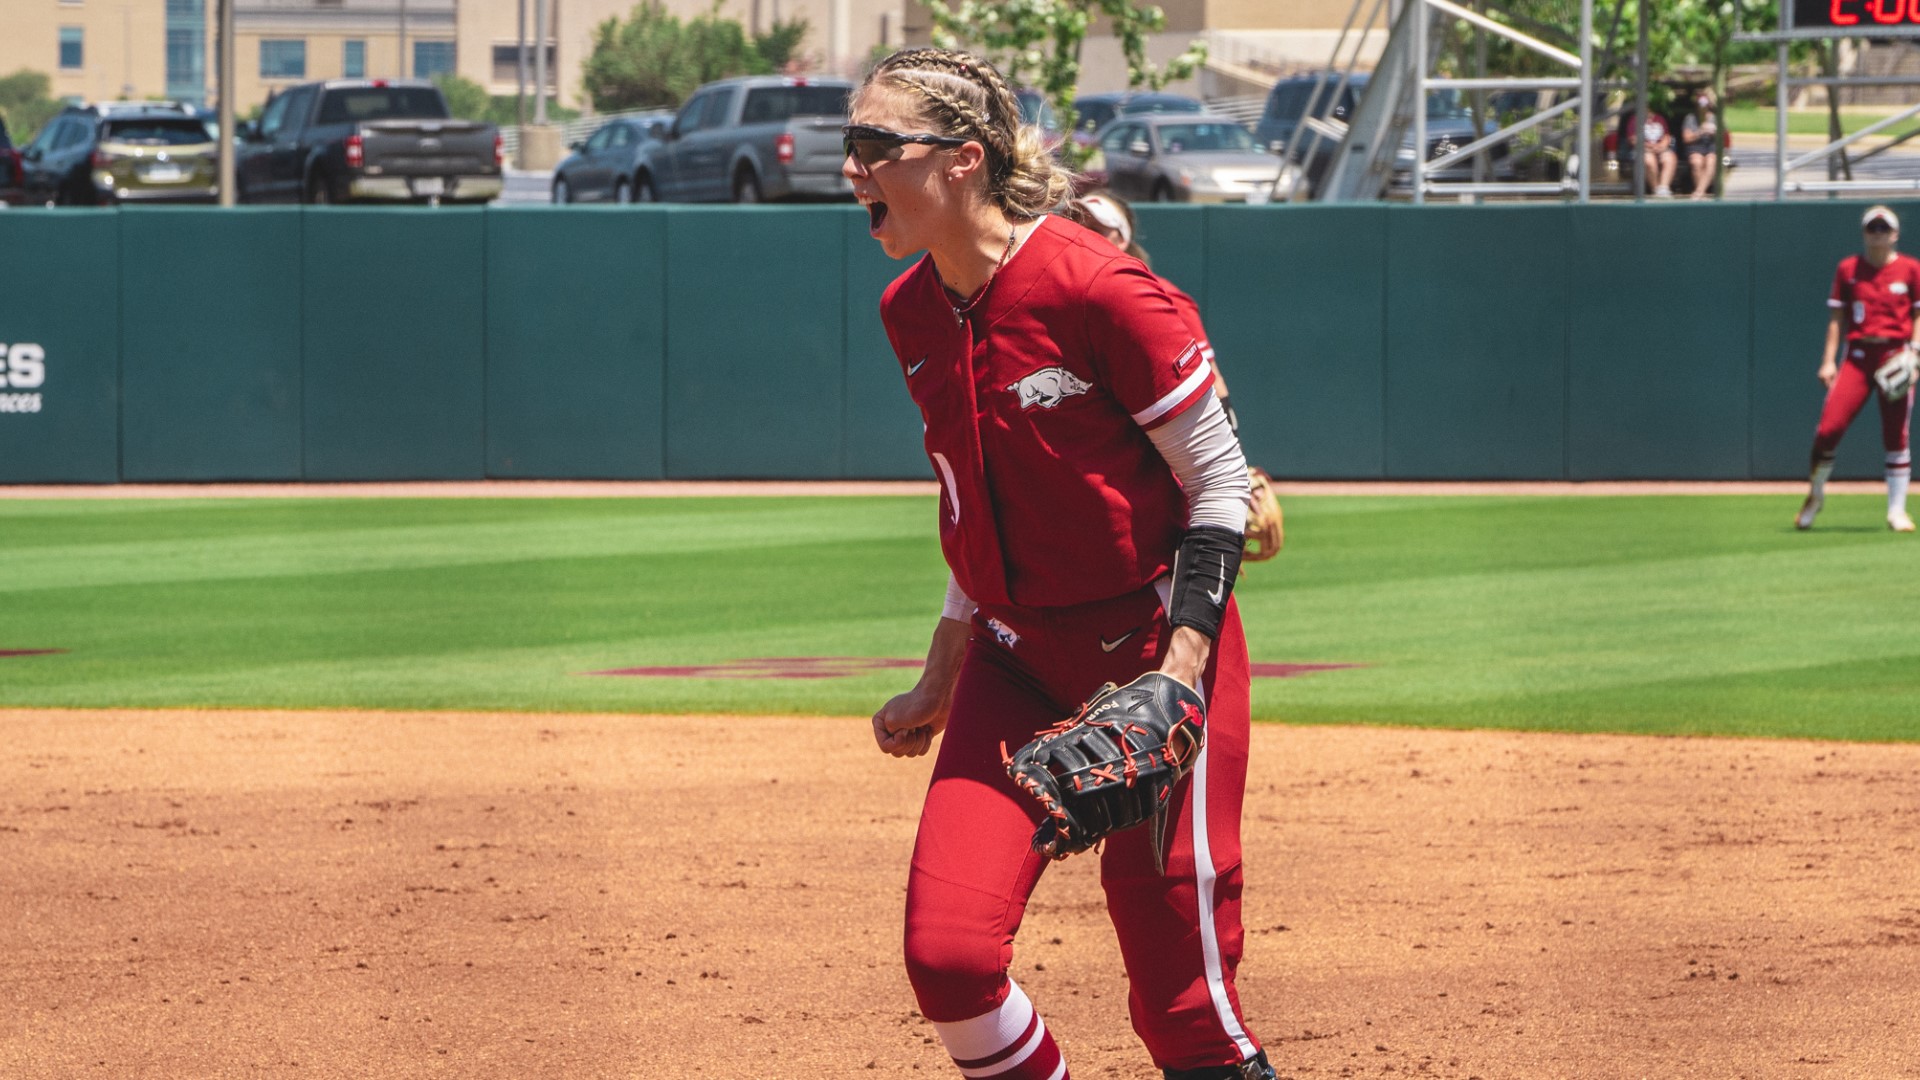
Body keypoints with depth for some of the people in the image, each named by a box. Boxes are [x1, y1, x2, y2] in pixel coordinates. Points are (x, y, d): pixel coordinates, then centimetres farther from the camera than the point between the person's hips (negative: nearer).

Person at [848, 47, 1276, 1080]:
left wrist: (1181, 671, -21)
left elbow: (1219, 483, -12)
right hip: (1016, 661, 6)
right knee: (947, 956, -11)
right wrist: (941, 682, 22)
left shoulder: (1094, 287, -17)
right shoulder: (911, 313, 5)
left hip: (1154, 642, -6)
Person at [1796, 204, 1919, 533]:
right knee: (1829, 428, -10)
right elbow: (1837, 317, 8)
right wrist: (1829, 360, 0)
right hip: (1858, 354, 1)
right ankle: (1815, 496, 11)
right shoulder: (1848, 269, 7)